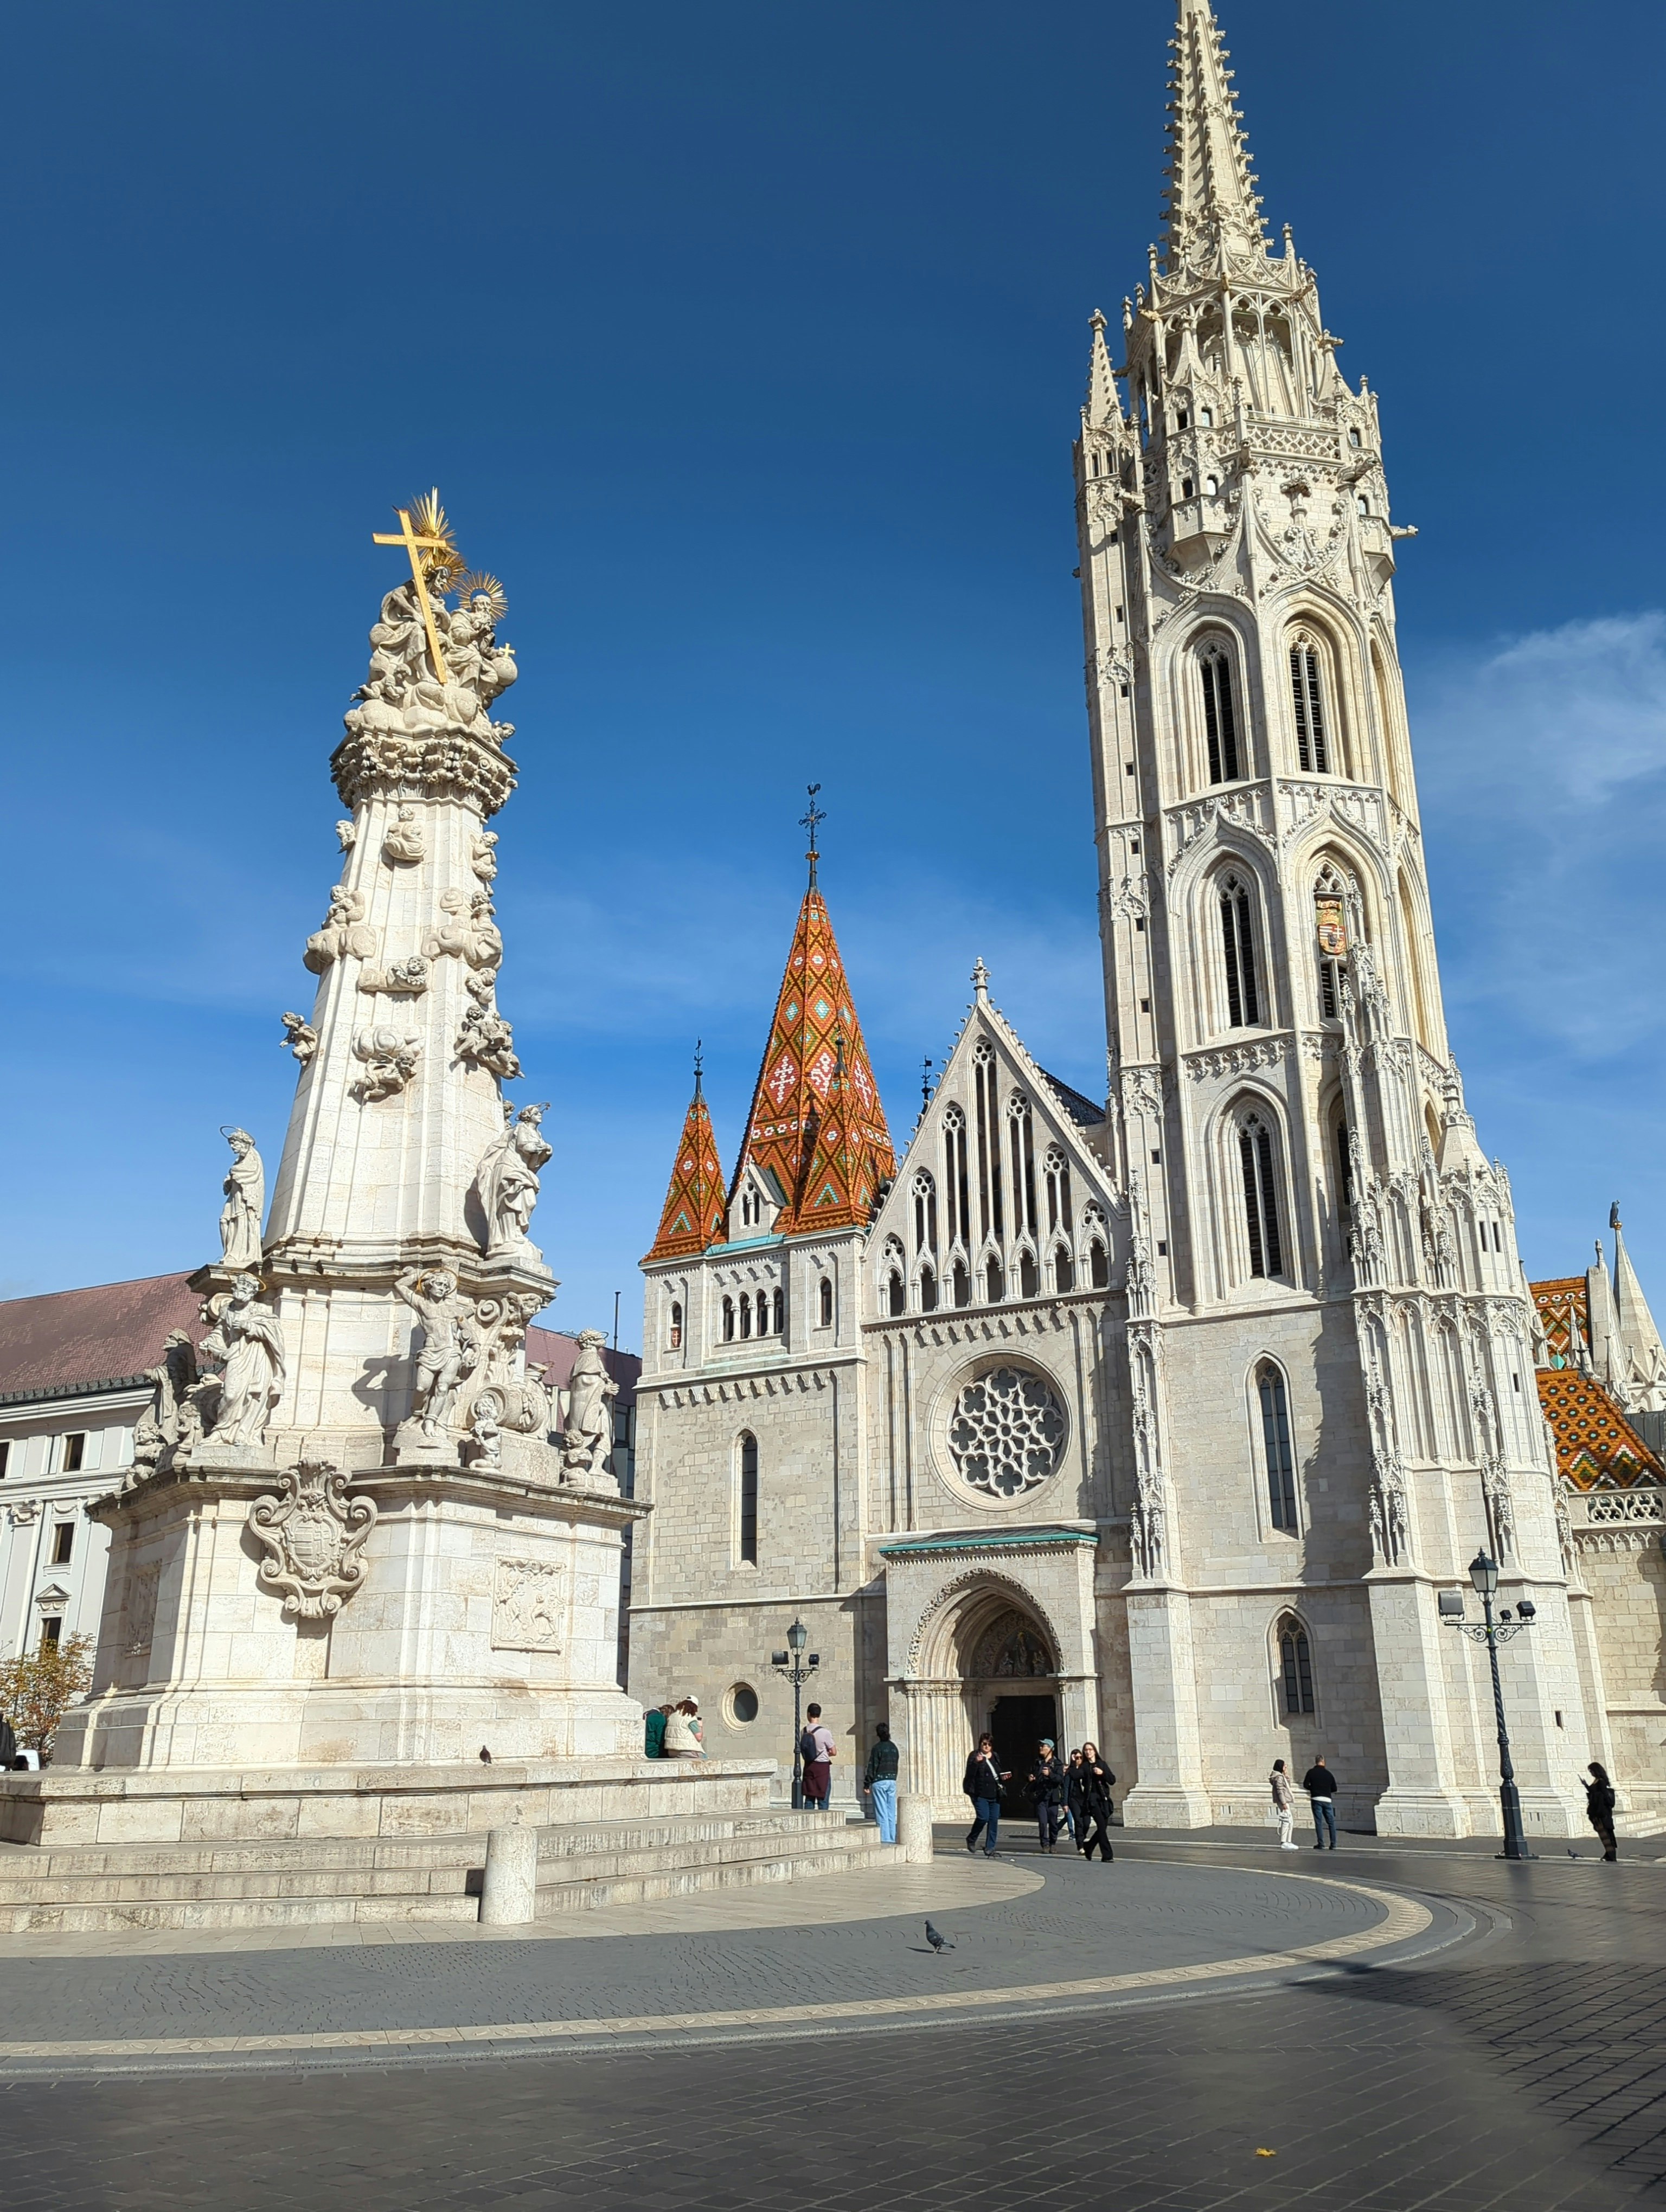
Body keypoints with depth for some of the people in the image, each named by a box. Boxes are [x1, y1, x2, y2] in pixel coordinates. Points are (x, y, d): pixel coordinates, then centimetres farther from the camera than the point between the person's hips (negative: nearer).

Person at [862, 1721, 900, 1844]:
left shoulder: (877, 1748, -10)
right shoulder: (894, 1747, 10)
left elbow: (872, 1767, -11)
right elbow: (896, 1765, 14)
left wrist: (867, 1784, -7)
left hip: (879, 1782, -6)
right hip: (892, 1781, 6)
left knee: (881, 1812, -3)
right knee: (891, 1812, 9)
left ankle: (884, 1839, -5)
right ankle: (892, 1838, 10)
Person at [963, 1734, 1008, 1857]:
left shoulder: (995, 1757, 15)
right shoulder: (975, 1756, -3)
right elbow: (970, 1773, -15)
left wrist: (1003, 1777, 7)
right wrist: (976, 1762, -30)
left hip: (994, 1794, 6)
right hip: (980, 1794, -6)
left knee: (994, 1820, 0)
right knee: (983, 1817, -15)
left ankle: (990, 1847, 10)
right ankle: (971, 1840, 10)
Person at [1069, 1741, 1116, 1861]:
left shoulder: (1102, 1764, 12)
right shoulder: (1084, 1766, 4)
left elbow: (1112, 1780, 6)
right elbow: (1074, 1776, -15)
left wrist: (1102, 1773, -9)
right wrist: (1074, 1763, -9)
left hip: (1104, 1799, 4)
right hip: (1091, 1798, -4)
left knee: (1103, 1827, 5)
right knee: (1101, 1825, -15)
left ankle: (1088, 1847, 27)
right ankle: (1107, 1855, -12)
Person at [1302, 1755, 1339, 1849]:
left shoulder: (1311, 1772, 0)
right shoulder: (1328, 1773, 6)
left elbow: (1305, 1785, -2)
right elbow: (1334, 1789, 10)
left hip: (1316, 1799, -2)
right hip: (1327, 1800, 2)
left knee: (1318, 1822, 0)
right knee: (1331, 1823, 10)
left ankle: (1321, 1844, -4)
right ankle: (1333, 1844, 6)